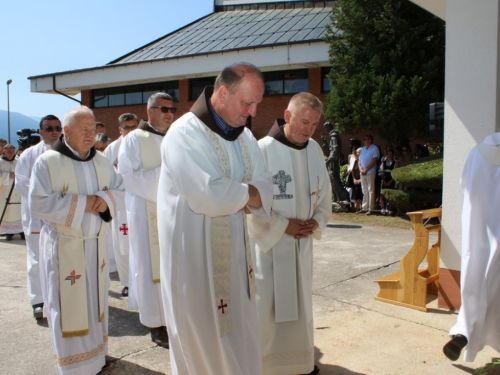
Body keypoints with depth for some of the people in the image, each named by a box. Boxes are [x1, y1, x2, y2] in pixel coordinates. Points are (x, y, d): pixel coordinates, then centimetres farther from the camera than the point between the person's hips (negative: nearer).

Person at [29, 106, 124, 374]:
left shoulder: (101, 161, 6)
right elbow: (38, 202, -16)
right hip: (64, 245, -5)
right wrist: (81, 203, -20)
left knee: (95, 298, 15)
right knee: (70, 304, 2)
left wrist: (106, 199, -12)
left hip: (96, 242, 5)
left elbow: (119, 188, 10)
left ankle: (95, 353, 33)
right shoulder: (47, 162, -10)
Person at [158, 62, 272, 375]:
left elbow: (264, 188, 1)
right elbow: (209, 196, -28)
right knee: (203, 339, 9)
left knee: (240, 331, 17)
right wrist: (247, 192, -10)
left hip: (234, 252, 7)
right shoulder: (186, 134, -19)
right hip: (195, 255, -7)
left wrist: (233, 194, -19)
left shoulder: (244, 135, 5)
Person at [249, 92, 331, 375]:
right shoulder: (264, 149, -17)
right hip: (268, 241, -6)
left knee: (300, 302, 17)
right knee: (265, 305, 2)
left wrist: (315, 222, -6)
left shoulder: (315, 149, 2)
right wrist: (284, 226, -17)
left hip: (302, 242, 6)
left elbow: (325, 194, 11)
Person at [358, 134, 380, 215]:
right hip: (362, 173, 6)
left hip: (370, 173, -6)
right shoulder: (363, 149, 17)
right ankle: (364, 208, 13)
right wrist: (361, 169, -1)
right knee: (364, 191, 9)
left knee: (371, 191, -5)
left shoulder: (374, 148, -2)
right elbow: (360, 160, 16)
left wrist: (366, 170, -13)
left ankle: (371, 209, -3)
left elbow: (374, 161, -10)